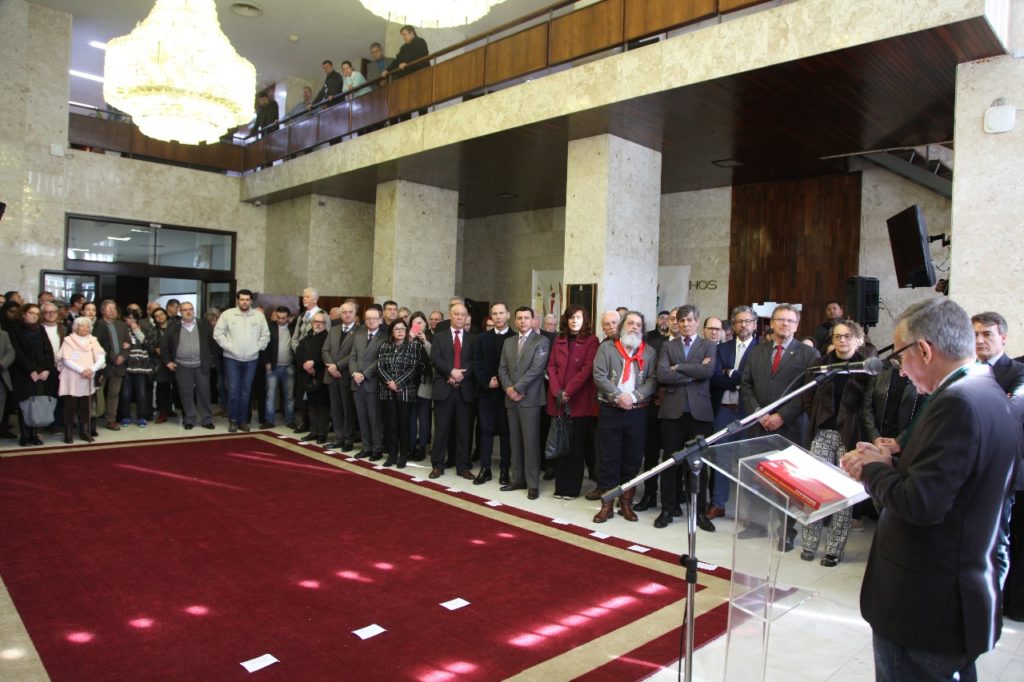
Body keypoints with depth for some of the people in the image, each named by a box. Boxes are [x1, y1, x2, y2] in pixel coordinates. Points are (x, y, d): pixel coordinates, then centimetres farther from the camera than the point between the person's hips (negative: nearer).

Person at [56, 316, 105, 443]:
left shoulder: (93, 341, 8)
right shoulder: (69, 340, 0)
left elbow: (101, 358, 0)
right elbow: (66, 360, -9)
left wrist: (92, 369, -17)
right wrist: (82, 370, -19)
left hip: (88, 379, 3)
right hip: (72, 379, -3)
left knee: (85, 407, 6)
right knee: (70, 406, -1)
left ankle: (84, 431, 13)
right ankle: (68, 433, 6)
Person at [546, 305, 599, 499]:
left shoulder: (591, 341, -1)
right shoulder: (559, 340, 14)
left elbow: (587, 369, -10)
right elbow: (551, 367, 8)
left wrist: (568, 392, -15)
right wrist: (557, 392, -7)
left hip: (579, 400, -4)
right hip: (558, 400, 4)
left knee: (577, 445, 2)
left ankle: (572, 488, 9)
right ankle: (561, 486, 14)